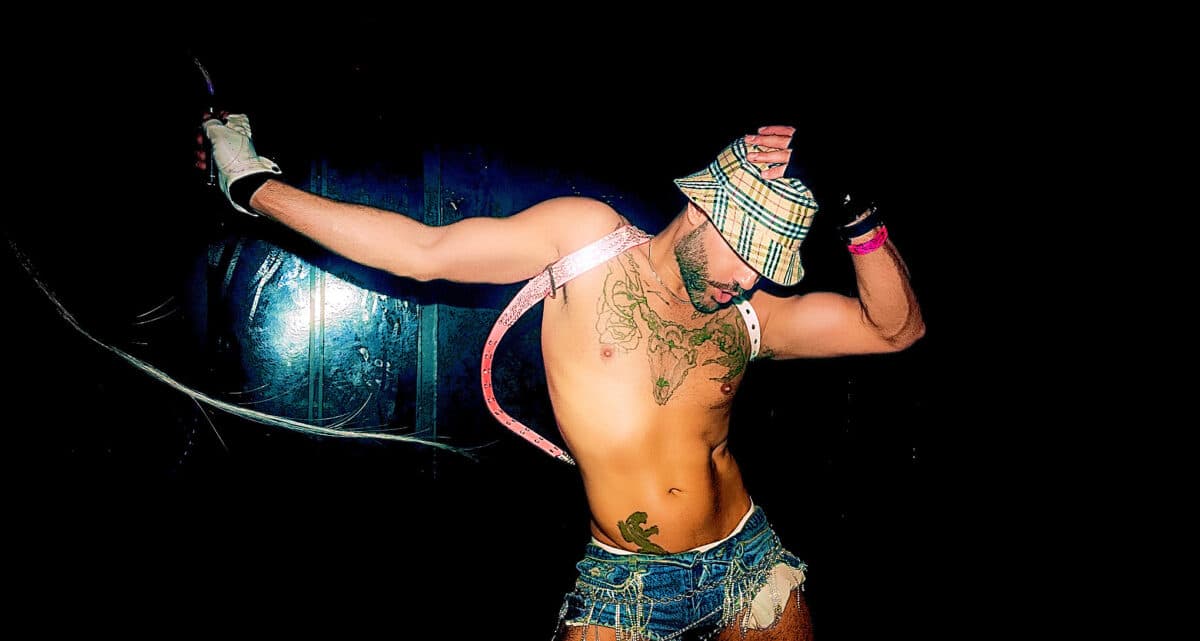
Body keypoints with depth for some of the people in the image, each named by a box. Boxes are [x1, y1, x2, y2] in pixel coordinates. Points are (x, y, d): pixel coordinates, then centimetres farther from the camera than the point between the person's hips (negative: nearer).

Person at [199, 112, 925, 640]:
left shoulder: (749, 317, 3)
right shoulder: (586, 235, -7)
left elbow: (896, 327, 4)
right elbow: (427, 251, -6)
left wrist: (856, 214, -12)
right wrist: (257, 186, -5)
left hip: (749, 566, 4)